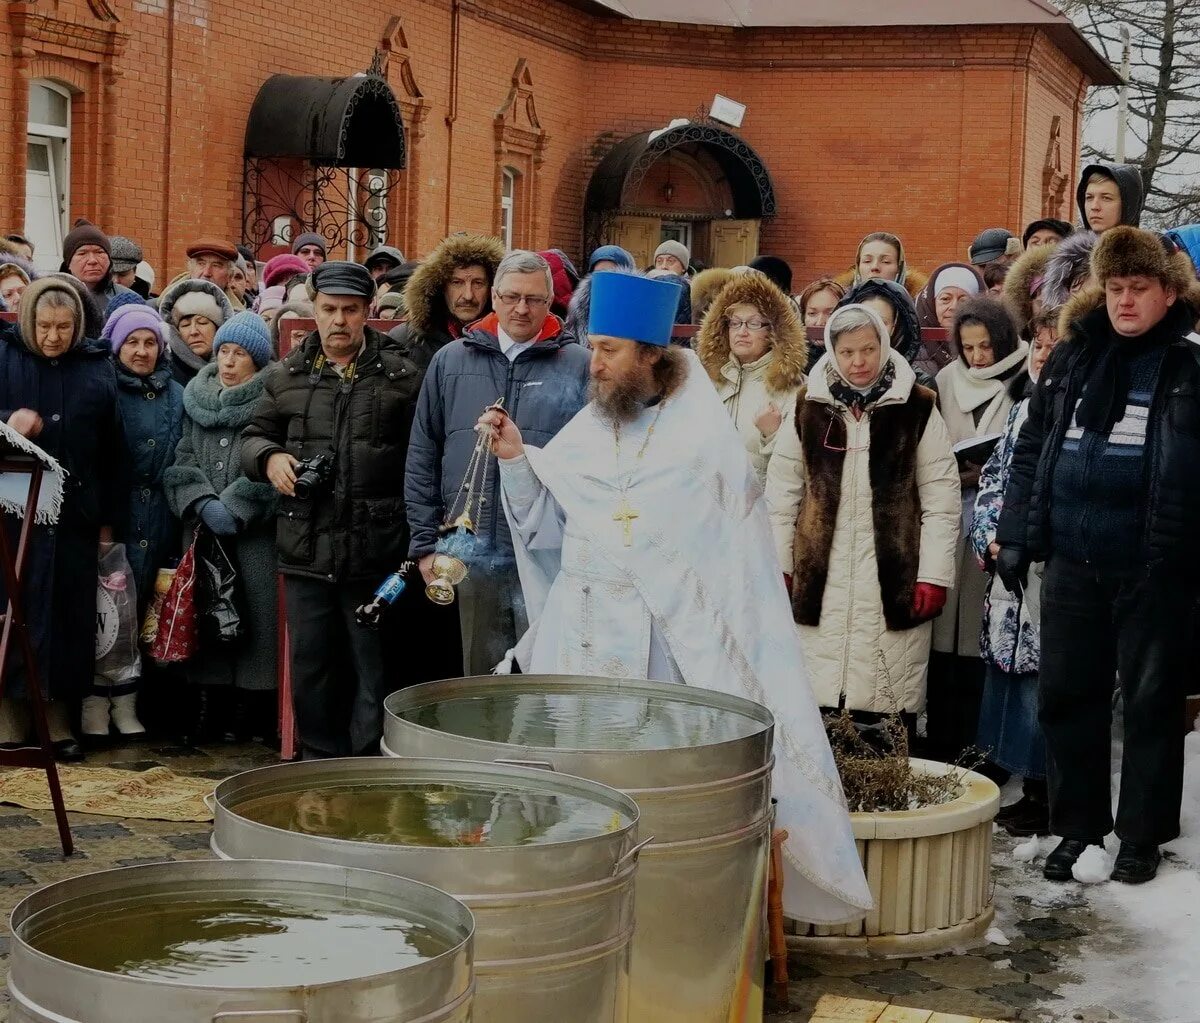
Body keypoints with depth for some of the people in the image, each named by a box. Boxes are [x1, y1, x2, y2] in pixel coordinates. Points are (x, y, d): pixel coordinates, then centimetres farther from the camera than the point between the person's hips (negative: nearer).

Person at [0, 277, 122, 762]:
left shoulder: (97, 367, 6)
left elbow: (111, 450, 7)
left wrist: (108, 518, 6)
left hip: (75, 515, 2)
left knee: (69, 614, 4)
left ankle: (58, 717, 13)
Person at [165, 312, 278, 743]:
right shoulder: (196, 398, 13)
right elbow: (183, 458, 9)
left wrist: (233, 508, -15)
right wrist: (203, 505, -7)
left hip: (257, 532, -4)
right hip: (204, 529, 5)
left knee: (254, 611, -5)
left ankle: (250, 705, 1)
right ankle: (210, 703, 9)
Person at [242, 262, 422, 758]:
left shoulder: (402, 374, 2)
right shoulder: (286, 375, 10)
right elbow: (253, 435, 20)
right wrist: (269, 457, -5)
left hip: (376, 552, -3)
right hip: (306, 550, 3)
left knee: (374, 669, 4)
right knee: (311, 665, 10)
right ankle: (320, 758, 23)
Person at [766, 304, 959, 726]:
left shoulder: (917, 409, -1)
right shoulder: (808, 407, 6)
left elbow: (941, 498, -2)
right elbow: (782, 491, 10)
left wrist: (934, 575, -6)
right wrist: (778, 566, 6)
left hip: (894, 579, -2)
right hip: (819, 578, 2)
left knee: (889, 706, -1)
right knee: (818, 705, 3)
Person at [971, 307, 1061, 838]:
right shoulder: (1023, 409, 15)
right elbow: (993, 478, 17)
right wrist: (989, 539, 2)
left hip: (1053, 570, -7)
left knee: (1042, 677, -4)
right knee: (1010, 670, 11)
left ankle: (1047, 799, 7)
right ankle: (1031, 792, 22)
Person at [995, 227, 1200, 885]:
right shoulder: (1071, 359, 9)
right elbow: (1031, 451, 14)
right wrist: (1015, 535, 8)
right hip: (1072, 560, 4)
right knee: (1068, 696, 10)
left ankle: (1143, 836, 19)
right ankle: (1076, 826, 23)